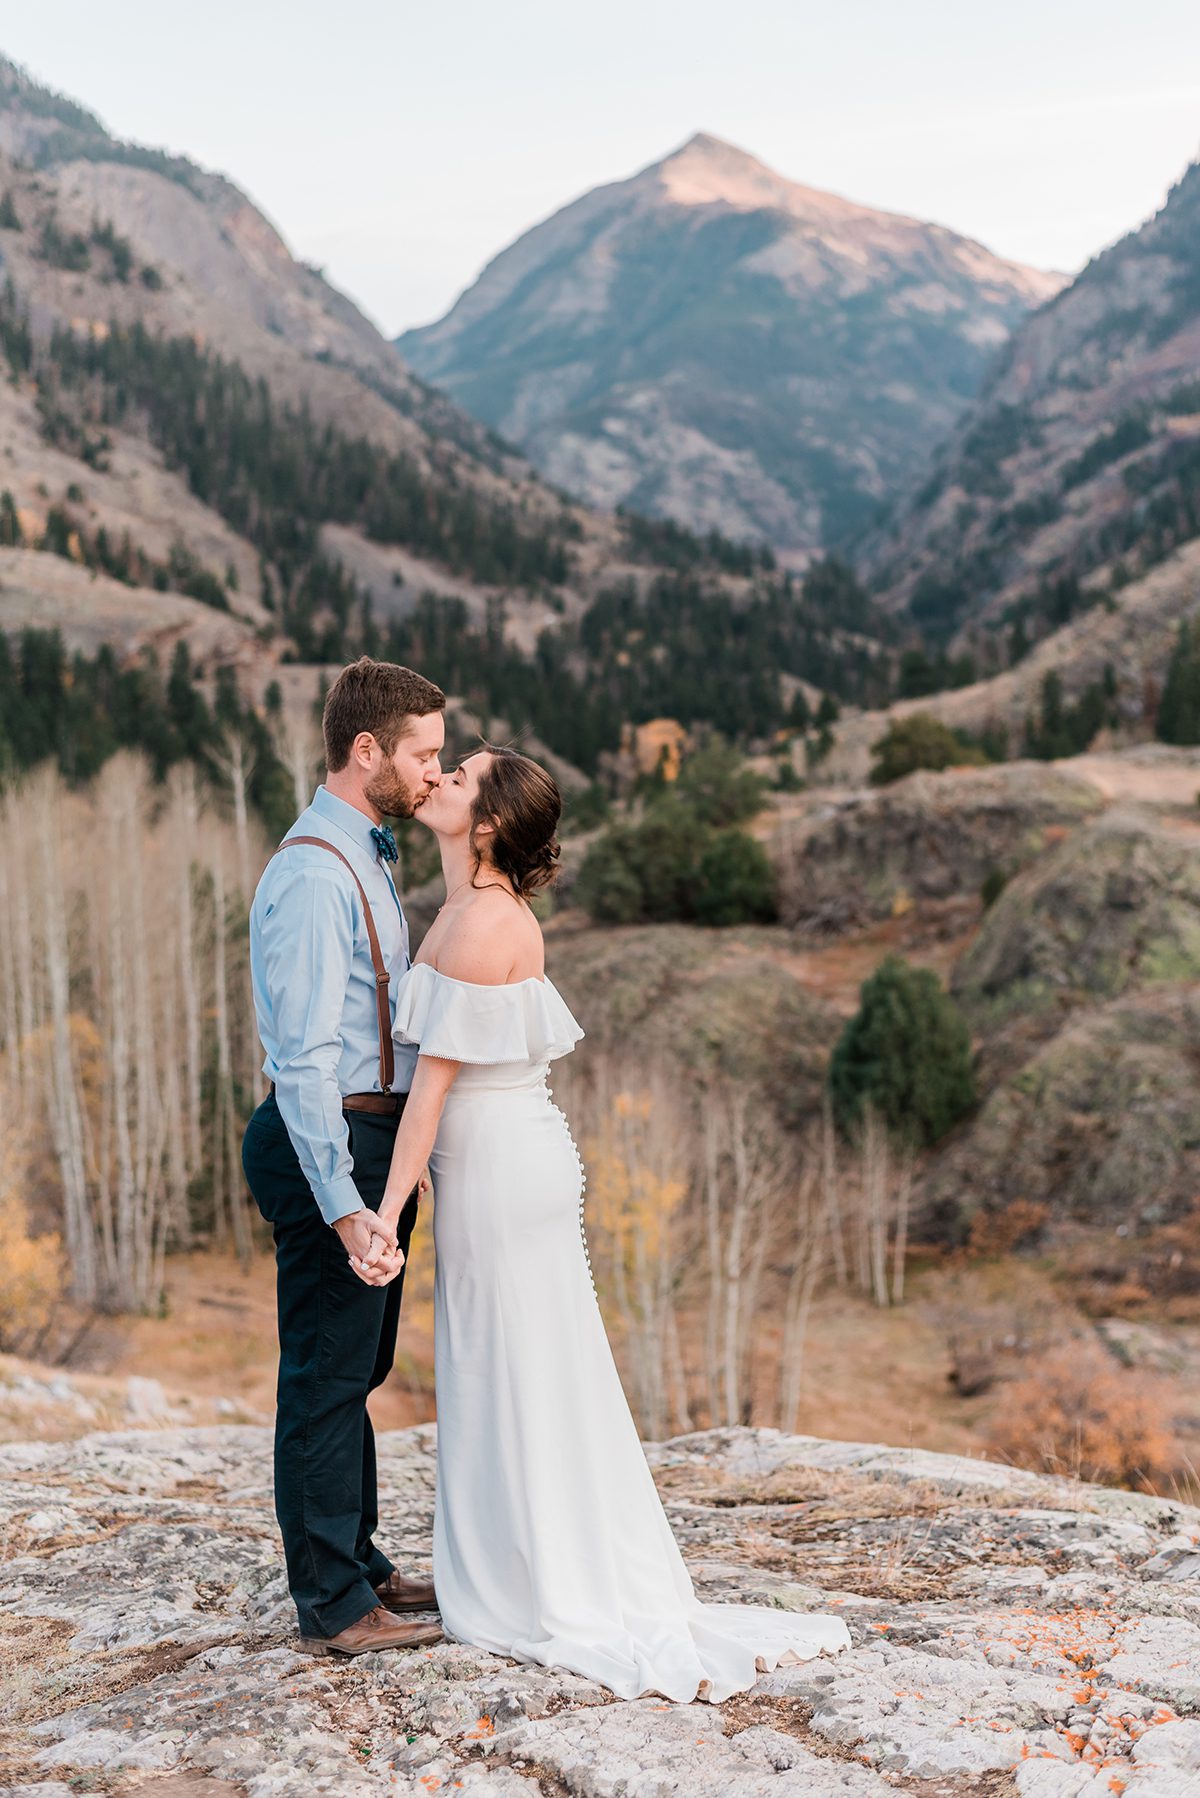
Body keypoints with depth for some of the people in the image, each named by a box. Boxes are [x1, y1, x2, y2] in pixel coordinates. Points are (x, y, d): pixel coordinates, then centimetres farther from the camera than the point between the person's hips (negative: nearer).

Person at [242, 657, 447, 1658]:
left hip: (375, 1138, 10)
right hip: (331, 1147, -10)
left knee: (357, 1371, 19)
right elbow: (304, 1057, -24)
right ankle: (334, 1608, 13)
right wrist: (342, 1205, -26)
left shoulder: (368, 855, 13)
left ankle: (359, 1565, 33)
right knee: (327, 1378, 1)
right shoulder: (314, 877, -19)